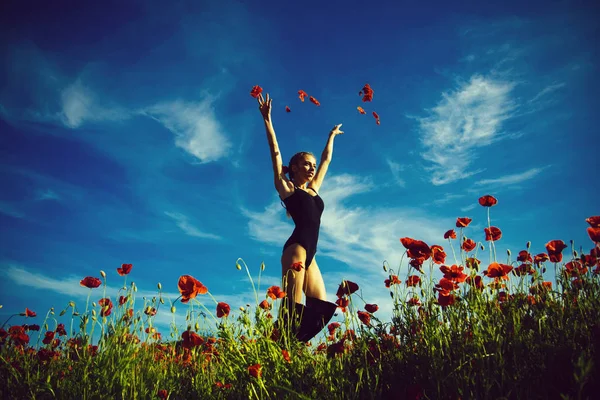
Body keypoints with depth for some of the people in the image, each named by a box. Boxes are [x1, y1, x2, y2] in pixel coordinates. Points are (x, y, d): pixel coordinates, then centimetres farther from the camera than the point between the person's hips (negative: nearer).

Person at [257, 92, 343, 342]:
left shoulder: (313, 190, 24)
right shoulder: (287, 188, 8)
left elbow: (326, 160, 36)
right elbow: (275, 151, 4)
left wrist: (332, 136, 47)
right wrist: (267, 119, 1)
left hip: (309, 253, 7)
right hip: (296, 248, -7)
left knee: (320, 306, -4)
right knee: (293, 307, -16)